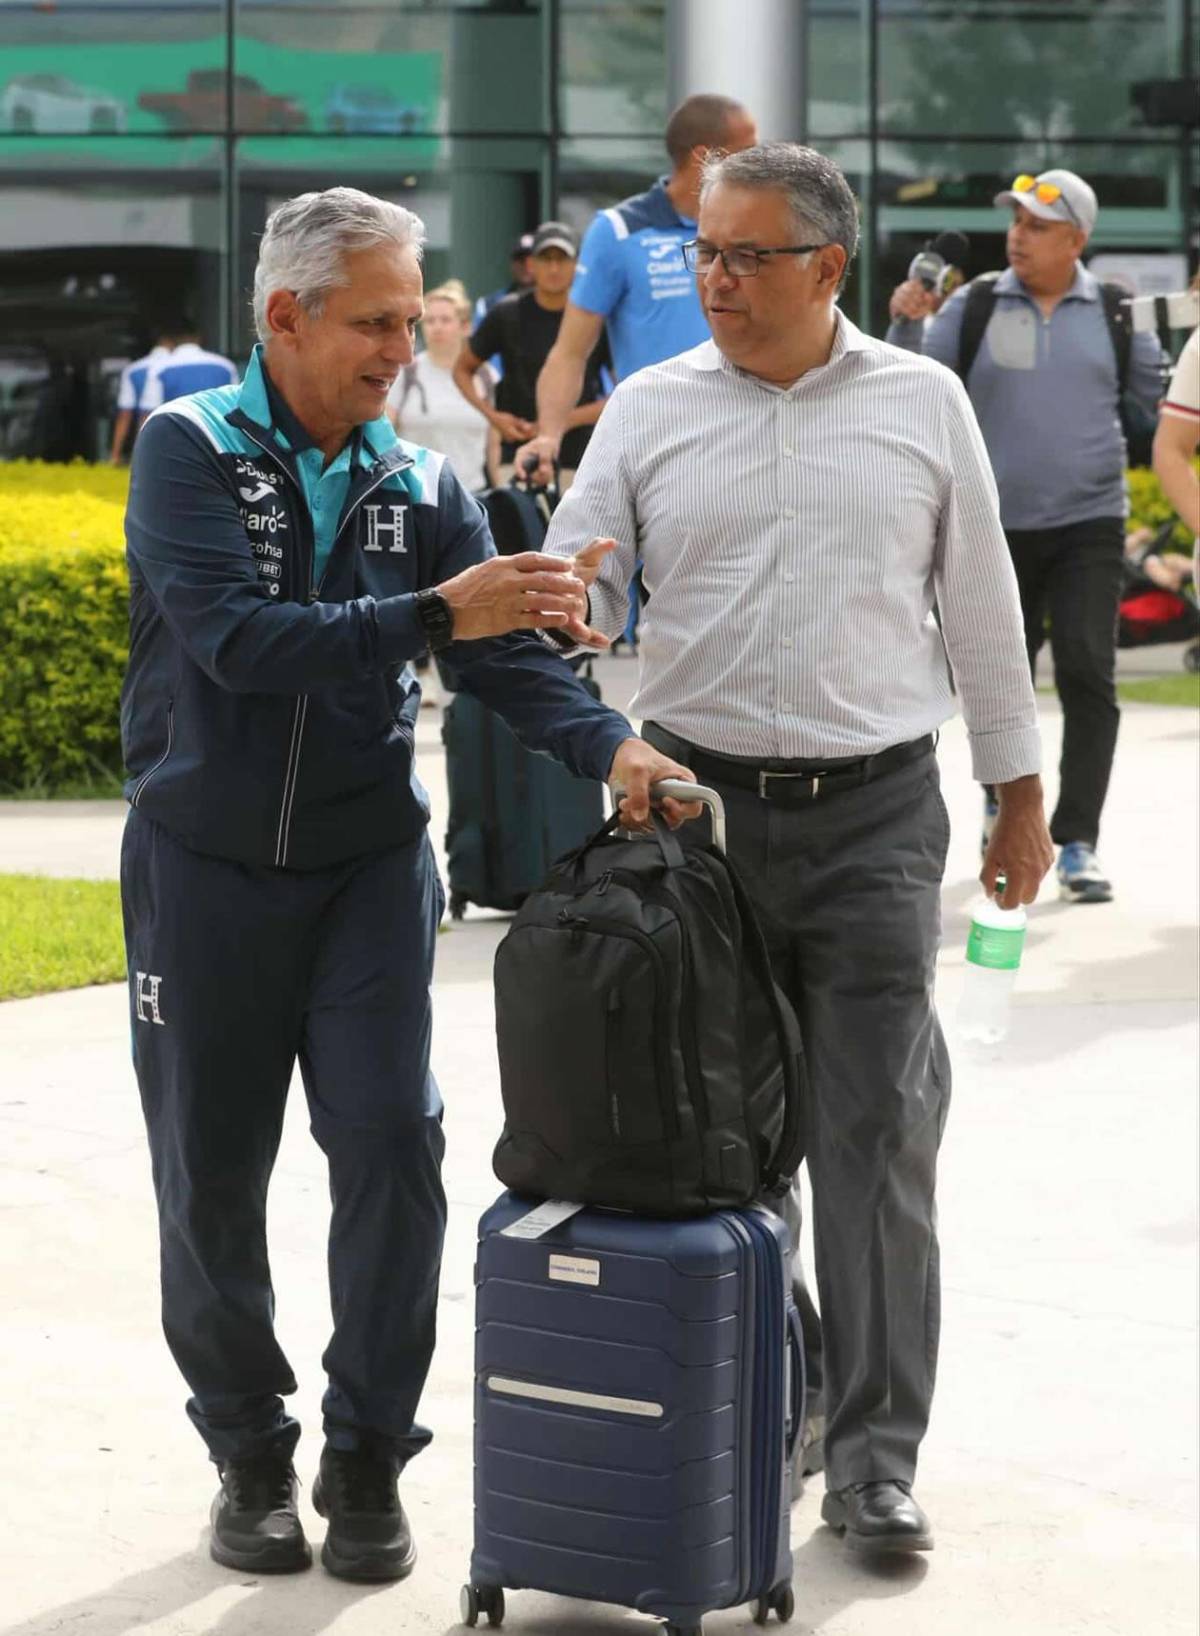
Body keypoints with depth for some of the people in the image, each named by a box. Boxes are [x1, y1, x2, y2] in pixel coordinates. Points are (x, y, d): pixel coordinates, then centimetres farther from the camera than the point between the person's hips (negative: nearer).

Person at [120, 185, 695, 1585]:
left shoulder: (420, 486, 3)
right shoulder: (190, 451, -10)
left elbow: (511, 654, -6)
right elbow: (237, 639, -24)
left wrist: (610, 746, -26)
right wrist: (435, 614, -32)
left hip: (369, 864, 3)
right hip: (204, 867, -2)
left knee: (392, 1144, -6)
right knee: (210, 1172, 6)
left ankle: (367, 1458, 7)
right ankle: (248, 1454, 21)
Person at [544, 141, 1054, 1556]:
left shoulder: (923, 404, 5)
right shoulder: (649, 410, 5)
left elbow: (979, 601, 11)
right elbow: (573, 585, 1)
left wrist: (1018, 788, 12)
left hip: (874, 810, -1)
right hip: (698, 802, 1)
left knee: (876, 1130, -5)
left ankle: (873, 1453, -1)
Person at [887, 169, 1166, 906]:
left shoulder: (1114, 312, 2)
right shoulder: (973, 306, 0)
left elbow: (1157, 394, 9)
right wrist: (907, 325, -18)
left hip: (1088, 522, -1)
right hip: (996, 525, 1)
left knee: (1088, 674, -10)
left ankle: (1077, 843, -6)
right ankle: (1003, 803, 36)